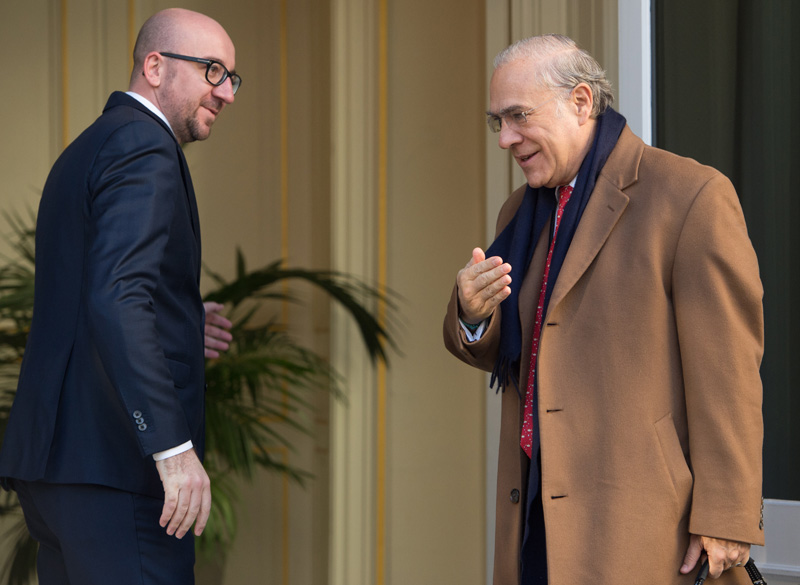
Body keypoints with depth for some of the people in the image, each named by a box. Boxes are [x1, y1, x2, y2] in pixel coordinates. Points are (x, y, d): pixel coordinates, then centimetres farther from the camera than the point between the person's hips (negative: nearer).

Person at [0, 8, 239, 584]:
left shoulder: (85, 150, 22)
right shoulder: (144, 147, -10)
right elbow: (116, 298, -23)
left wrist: (179, 323, 18)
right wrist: (173, 446, -26)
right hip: (112, 462, -10)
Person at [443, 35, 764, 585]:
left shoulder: (692, 195, -9)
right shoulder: (523, 212, 17)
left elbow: (727, 373, -12)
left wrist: (725, 519, -15)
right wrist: (473, 313, -3)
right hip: (536, 513, 7)